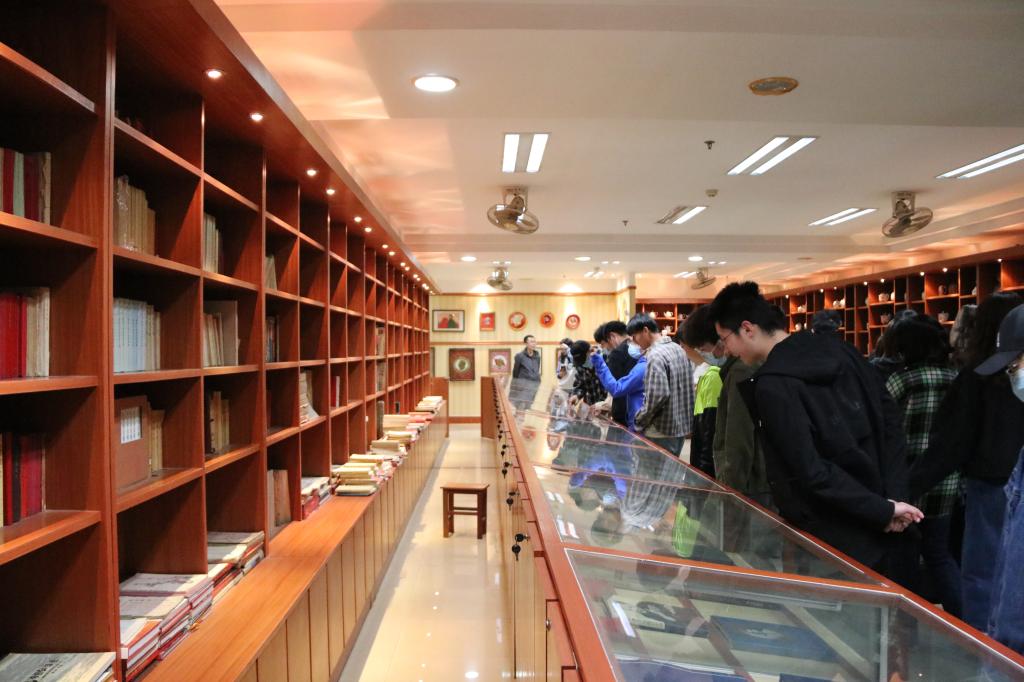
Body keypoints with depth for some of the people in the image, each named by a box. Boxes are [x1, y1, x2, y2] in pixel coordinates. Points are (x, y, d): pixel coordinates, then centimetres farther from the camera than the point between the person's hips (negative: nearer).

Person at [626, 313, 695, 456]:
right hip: (682, 425, 9)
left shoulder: (656, 355, -18)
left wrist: (639, 420, -11)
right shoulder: (678, 349, 9)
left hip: (663, 430, -9)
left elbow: (657, 396, -24)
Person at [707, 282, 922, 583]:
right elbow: (890, 418, 4)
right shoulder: (840, 350, 1)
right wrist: (893, 497, 1)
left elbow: (812, 472, -25)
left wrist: (883, 509, -16)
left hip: (830, 538, -7)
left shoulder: (771, 385, -21)